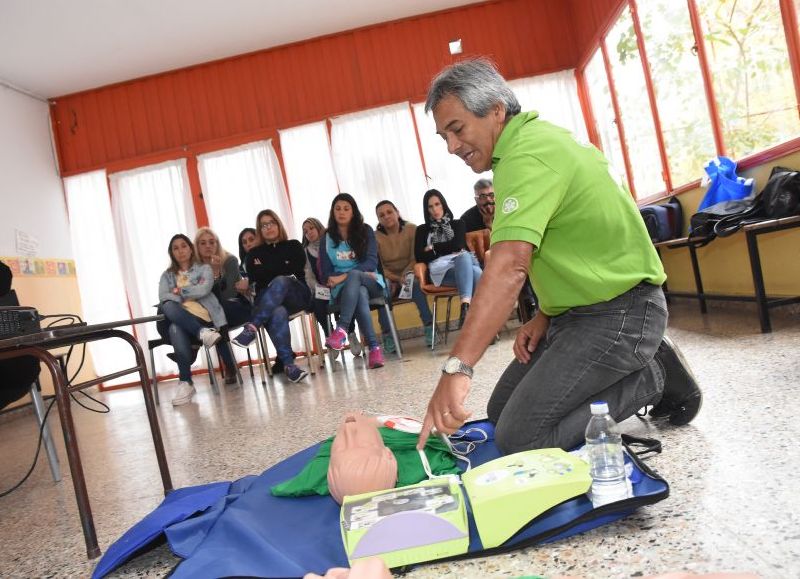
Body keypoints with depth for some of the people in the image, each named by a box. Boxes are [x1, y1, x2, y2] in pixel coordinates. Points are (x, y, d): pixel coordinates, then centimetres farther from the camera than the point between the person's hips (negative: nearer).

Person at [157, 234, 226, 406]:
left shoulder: (204, 268, 18)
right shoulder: (167, 275, 25)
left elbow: (204, 290, -4)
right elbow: (163, 297, 3)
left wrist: (179, 291, 5)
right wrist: (190, 293, -9)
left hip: (201, 318, -2)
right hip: (177, 319, 2)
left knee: (176, 329, -38)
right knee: (168, 306, -36)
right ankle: (202, 333, -40)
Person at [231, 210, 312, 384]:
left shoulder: (293, 246, 19)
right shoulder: (254, 254, 20)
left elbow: (297, 268, -1)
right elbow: (256, 278, 1)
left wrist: (266, 270, 3)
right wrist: (284, 269, -1)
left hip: (297, 295, 0)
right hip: (267, 299, 0)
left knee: (280, 282, -37)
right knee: (277, 313, -39)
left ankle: (252, 328, -46)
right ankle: (288, 364, -48)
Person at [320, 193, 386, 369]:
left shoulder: (365, 231, 9)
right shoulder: (327, 238, 12)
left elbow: (371, 262, -4)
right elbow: (325, 272, 5)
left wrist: (344, 276, -18)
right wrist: (348, 277, -12)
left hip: (371, 282, 0)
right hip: (343, 288, 1)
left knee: (354, 274, -36)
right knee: (360, 294, -36)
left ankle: (341, 329, -49)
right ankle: (374, 347, -47)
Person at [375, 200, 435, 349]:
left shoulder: (412, 229, 0)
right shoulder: (376, 237, 0)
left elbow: (416, 258, -6)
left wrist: (405, 275, -23)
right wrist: (393, 279, -22)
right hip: (389, 278, 1)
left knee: (413, 281, -35)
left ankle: (429, 327, -34)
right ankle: (387, 335, -32)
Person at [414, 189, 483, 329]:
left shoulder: (457, 224, 22)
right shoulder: (422, 230, 20)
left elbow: (458, 245, 1)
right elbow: (420, 257, 3)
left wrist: (433, 248, 7)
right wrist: (450, 249, 0)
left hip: (465, 261, 2)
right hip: (441, 269, -1)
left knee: (464, 256, -40)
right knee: (476, 274, -36)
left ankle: (466, 306, -57)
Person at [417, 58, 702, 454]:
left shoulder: (528, 154, -23)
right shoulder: (536, 137, 11)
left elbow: (510, 265, -37)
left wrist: (457, 367, -42)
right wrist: (545, 315, 7)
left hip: (619, 313, -10)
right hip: (577, 312, 10)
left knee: (518, 439, -14)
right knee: (500, 411, 11)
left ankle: (651, 378, 2)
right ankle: (638, 364, 14)